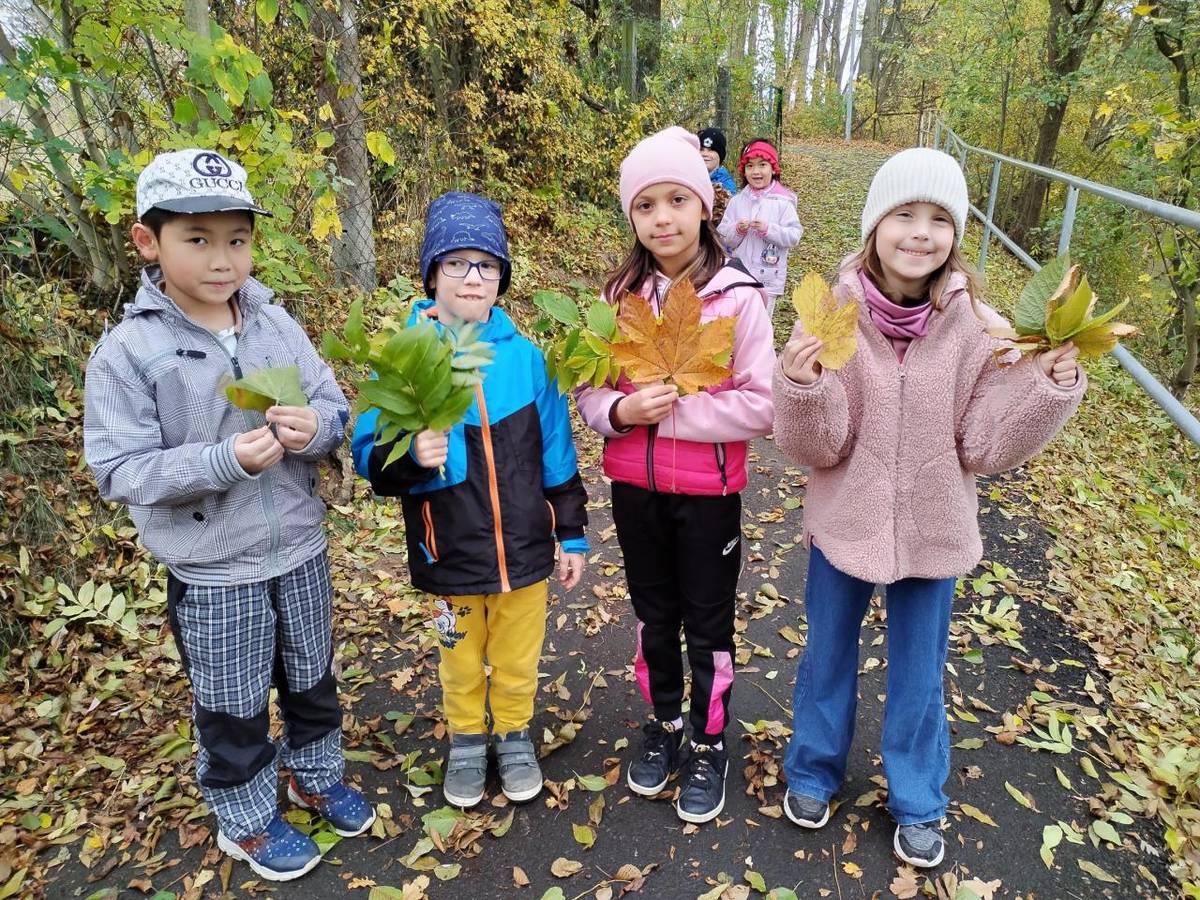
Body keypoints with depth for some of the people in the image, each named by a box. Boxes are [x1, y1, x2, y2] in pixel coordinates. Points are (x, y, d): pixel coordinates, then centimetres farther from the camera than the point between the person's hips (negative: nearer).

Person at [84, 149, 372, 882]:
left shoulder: (278, 326, -4)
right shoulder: (128, 352, -14)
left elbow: (335, 407, 1)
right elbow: (121, 470, -16)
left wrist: (315, 428, -23)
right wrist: (225, 461, -29)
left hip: (300, 552, 4)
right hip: (212, 572, -3)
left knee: (314, 680, 23)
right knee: (234, 710, 16)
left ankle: (319, 776, 49)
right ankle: (248, 821, 40)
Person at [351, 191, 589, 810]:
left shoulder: (525, 357, -5)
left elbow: (557, 453, 1)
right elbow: (368, 453, -9)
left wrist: (572, 533, 5)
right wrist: (409, 455, -31)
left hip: (524, 548, 1)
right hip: (450, 554, 0)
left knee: (518, 660, 19)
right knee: (461, 660, 20)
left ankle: (514, 735, 45)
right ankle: (466, 741, 46)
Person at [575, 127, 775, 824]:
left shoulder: (737, 296, -12)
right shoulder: (621, 294, -1)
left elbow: (762, 406, -14)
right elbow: (590, 389, 3)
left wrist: (675, 409, -21)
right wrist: (620, 410, -19)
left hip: (708, 492, -3)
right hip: (635, 487, 4)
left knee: (708, 627, 13)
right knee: (654, 617, 20)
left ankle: (709, 748, 36)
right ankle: (665, 727, 43)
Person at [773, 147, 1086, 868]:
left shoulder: (979, 328, -13)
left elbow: (985, 448, -8)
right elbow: (816, 447, -15)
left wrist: (1052, 382, -21)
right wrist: (803, 381, -33)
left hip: (933, 534, 1)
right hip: (844, 525, 0)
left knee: (919, 674, 20)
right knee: (828, 658, 21)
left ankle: (918, 803, 45)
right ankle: (814, 771, 48)